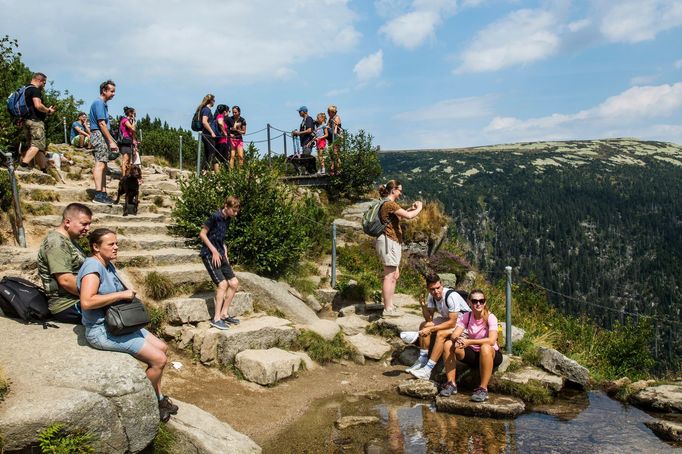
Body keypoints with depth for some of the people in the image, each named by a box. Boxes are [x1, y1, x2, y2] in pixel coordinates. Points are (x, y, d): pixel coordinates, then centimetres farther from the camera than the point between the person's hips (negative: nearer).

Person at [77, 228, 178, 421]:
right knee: (159, 359, -12)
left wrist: (129, 293, 6)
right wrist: (121, 295, -26)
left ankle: (158, 398, 22)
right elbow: (86, 301, -34)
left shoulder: (108, 265, 10)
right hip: (102, 331, -11)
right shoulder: (93, 266, -20)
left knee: (162, 347, 11)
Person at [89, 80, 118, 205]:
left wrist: (111, 141, 21)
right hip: (99, 135, -11)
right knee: (100, 163, -16)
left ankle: (103, 193, 11)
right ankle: (98, 194, -22)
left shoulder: (103, 104, 21)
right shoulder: (99, 103, -10)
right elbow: (101, 124, -17)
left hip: (102, 136, 11)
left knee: (103, 165, 9)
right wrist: (111, 141, -19)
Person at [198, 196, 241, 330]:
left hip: (220, 255, 8)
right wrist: (214, 251, -14)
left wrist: (225, 254, 10)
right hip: (209, 254, -8)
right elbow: (202, 234, -13)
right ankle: (216, 319, -8)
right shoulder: (215, 217, -15)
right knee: (222, 284, -16)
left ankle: (224, 314, 13)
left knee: (234, 283, 3)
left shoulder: (227, 220, 11)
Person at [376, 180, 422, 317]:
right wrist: (419, 209, -3)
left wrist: (411, 208, 19)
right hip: (388, 241, -11)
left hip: (393, 242, 11)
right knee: (389, 276, -8)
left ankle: (390, 306, 21)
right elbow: (409, 216, -22)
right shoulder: (390, 204, -15)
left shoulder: (389, 204, 18)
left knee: (395, 275, 15)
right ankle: (387, 309, -6)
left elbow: (400, 216, 32)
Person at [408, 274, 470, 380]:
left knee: (441, 334, -31)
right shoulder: (432, 296, -6)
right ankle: (423, 360, -2)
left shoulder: (451, 296, -29)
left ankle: (428, 370, -28)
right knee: (424, 325, -7)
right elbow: (429, 319, -3)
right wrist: (423, 306, -21)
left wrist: (431, 329, -28)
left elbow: (452, 323, -29)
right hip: (448, 319, 8)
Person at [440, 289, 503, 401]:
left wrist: (469, 342, -42)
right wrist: (457, 340, -41)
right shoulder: (466, 317, -6)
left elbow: (492, 340, -33)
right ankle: (451, 383, -10)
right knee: (449, 344, -16)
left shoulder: (490, 317, -18)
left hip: (491, 355, -4)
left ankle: (483, 389, -27)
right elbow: (454, 335, -15)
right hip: (473, 353, 4)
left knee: (485, 348, -39)